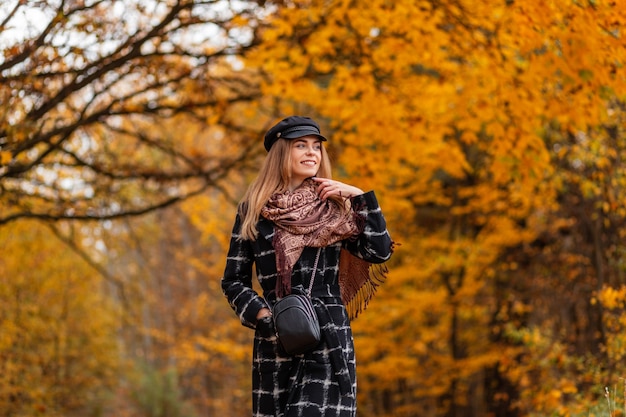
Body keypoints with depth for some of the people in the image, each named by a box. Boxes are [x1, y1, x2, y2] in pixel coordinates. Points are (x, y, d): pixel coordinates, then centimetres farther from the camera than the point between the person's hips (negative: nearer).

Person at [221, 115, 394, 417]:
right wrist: (261, 315, -8)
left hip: (328, 334, -1)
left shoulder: (332, 207, 8)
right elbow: (233, 280, 8)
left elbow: (379, 253, -2)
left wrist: (361, 197, -5)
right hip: (274, 336, 1)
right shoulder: (253, 210, 6)